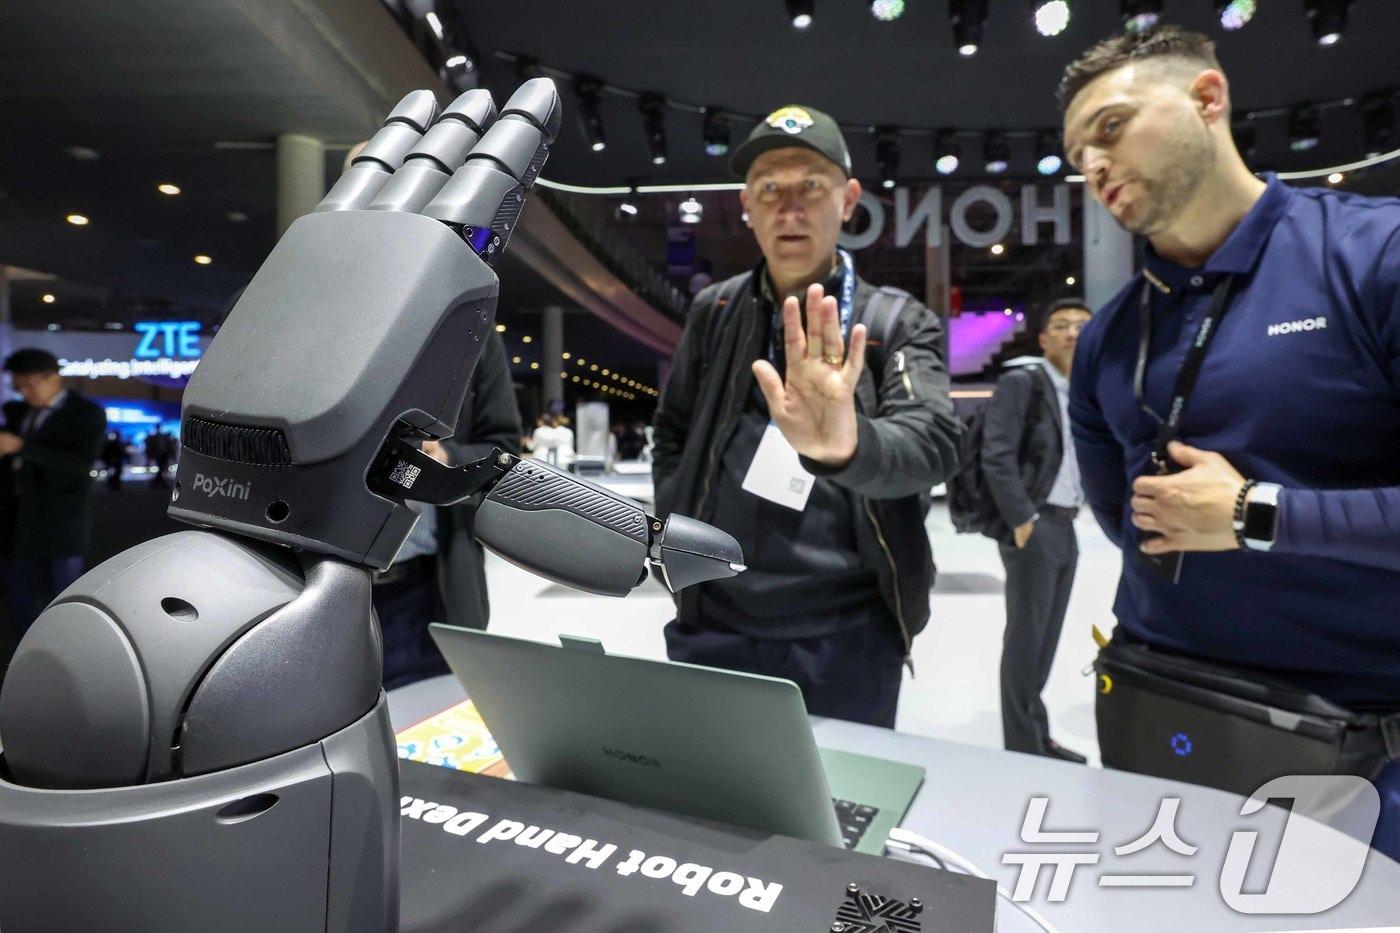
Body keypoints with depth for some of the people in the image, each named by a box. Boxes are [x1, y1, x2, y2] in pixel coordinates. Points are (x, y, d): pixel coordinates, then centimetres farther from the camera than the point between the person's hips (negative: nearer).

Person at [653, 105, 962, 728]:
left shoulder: (899, 323, -5)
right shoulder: (715, 312, 4)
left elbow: (933, 443, -22)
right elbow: (672, 432, 15)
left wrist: (849, 444, -44)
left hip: (846, 638, -2)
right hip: (712, 627, 3)